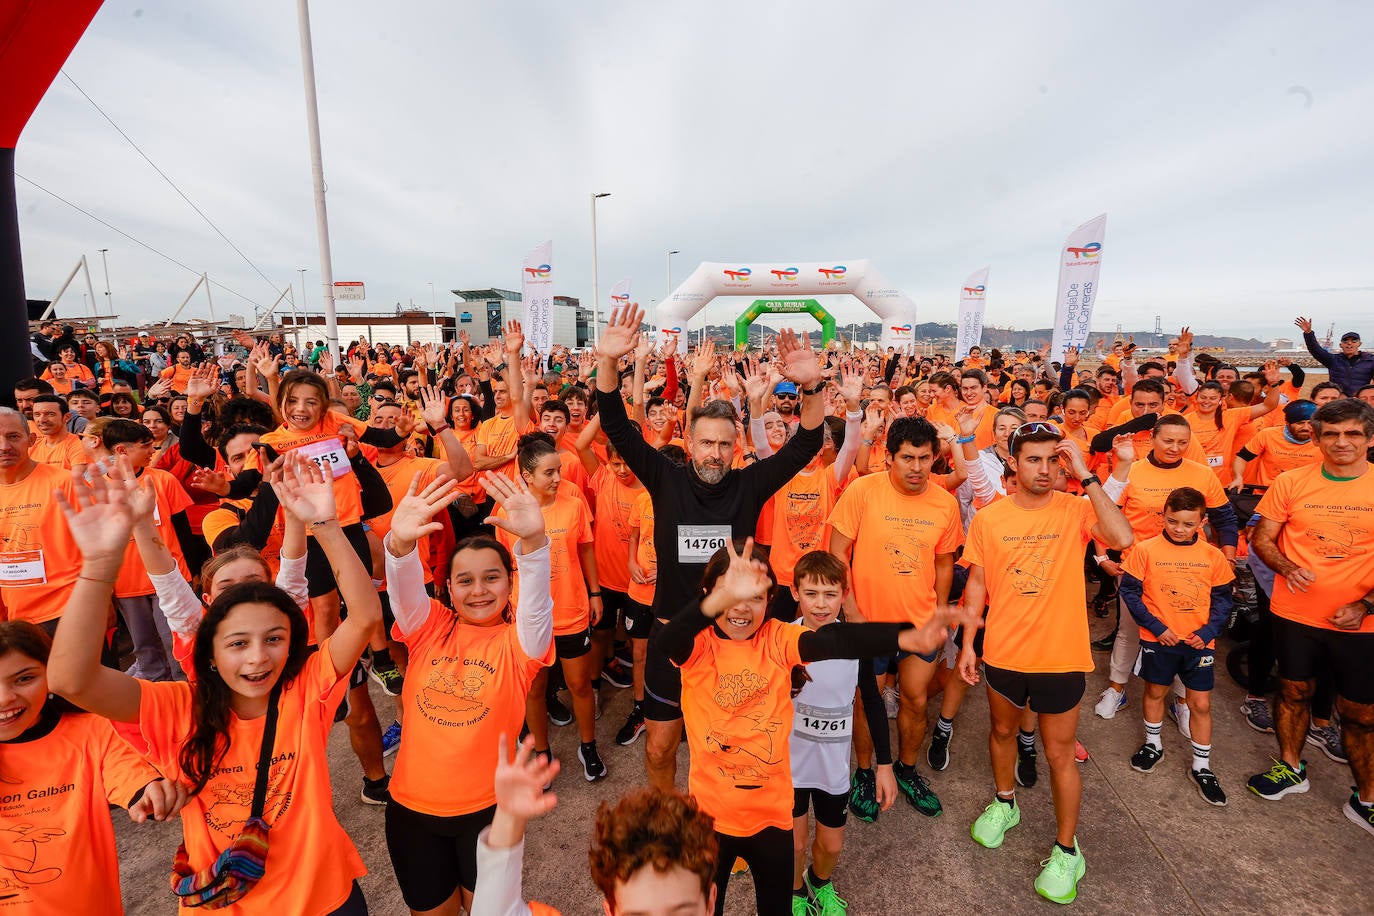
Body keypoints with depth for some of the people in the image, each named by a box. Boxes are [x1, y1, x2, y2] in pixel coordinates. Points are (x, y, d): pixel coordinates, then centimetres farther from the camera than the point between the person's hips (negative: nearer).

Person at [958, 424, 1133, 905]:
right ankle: (1004, 803, 48)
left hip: (1061, 656, -2)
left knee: (1059, 753, 11)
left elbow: (1122, 537, -29)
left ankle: (1066, 849, 31)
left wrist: (1086, 476, -25)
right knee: (1002, 730, 22)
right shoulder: (988, 518, -5)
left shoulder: (1075, 510, -9)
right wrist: (967, 643, 0)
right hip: (1003, 652, 2)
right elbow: (977, 583, 1)